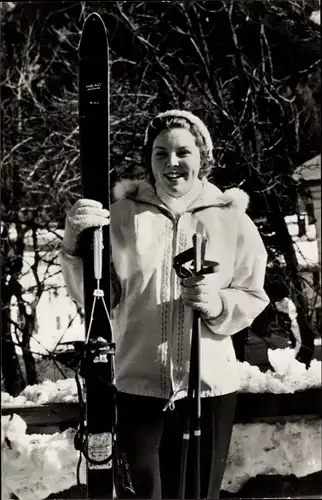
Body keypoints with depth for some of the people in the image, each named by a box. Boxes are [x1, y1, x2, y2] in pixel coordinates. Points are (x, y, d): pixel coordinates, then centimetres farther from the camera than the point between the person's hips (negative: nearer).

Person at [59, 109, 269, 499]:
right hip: (138, 384, 0)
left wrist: (217, 303, -18)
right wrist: (74, 244, -17)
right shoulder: (124, 213, 2)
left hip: (210, 385, 1)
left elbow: (254, 299, 2)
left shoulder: (231, 217, 3)